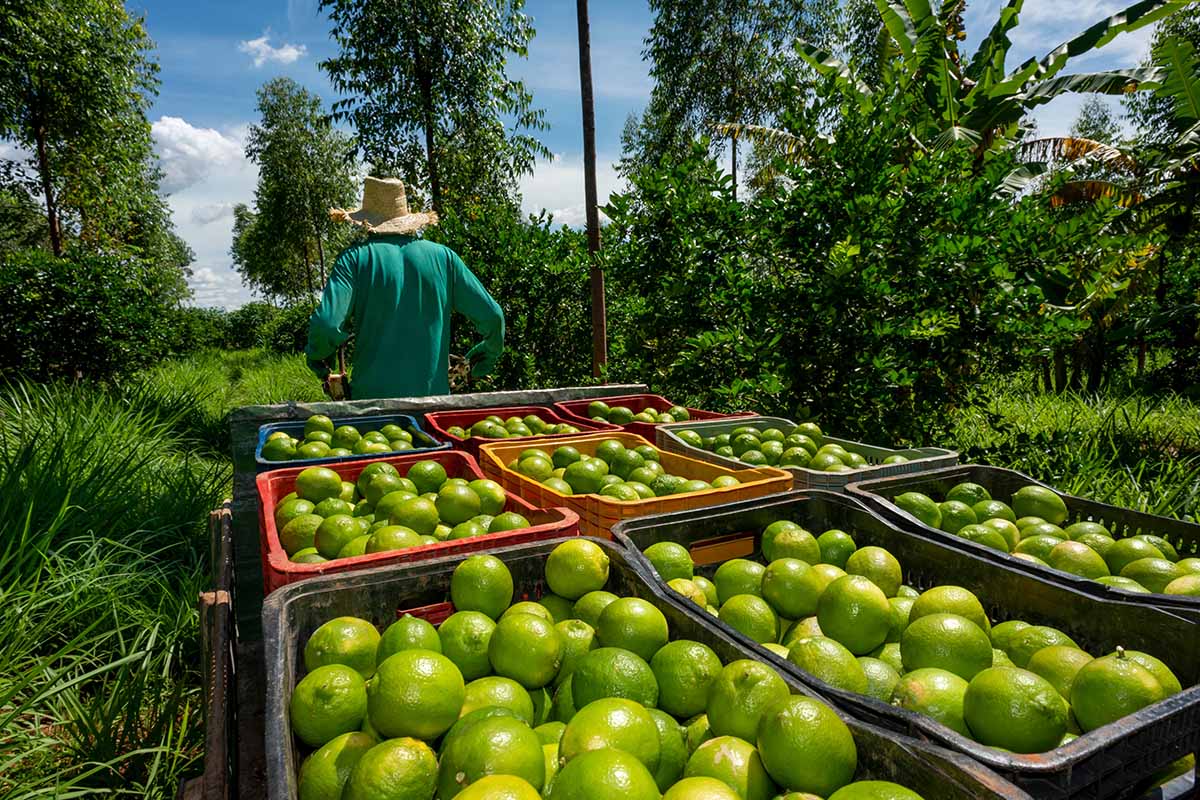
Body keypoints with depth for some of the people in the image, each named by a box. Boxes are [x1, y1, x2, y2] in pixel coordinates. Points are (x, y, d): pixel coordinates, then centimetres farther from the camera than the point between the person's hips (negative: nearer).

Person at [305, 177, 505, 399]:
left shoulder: (356, 257, -2)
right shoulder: (443, 256, 4)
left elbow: (327, 323, -14)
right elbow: (492, 316, 3)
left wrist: (315, 356, 8)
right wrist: (490, 352, 23)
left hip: (373, 395, -2)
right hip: (434, 394, 2)